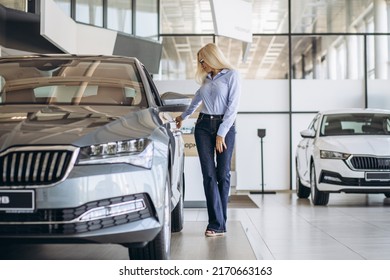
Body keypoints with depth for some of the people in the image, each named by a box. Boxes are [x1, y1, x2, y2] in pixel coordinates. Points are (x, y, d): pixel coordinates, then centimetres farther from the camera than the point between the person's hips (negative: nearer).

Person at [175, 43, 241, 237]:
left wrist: (221, 134, -13)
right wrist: (183, 116, 48)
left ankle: (219, 223, 6)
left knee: (222, 174, -2)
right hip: (203, 126, 5)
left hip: (225, 126, -4)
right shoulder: (206, 79, 16)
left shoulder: (231, 75, -2)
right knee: (209, 174, -6)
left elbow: (233, 106, -9)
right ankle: (217, 224, -8)